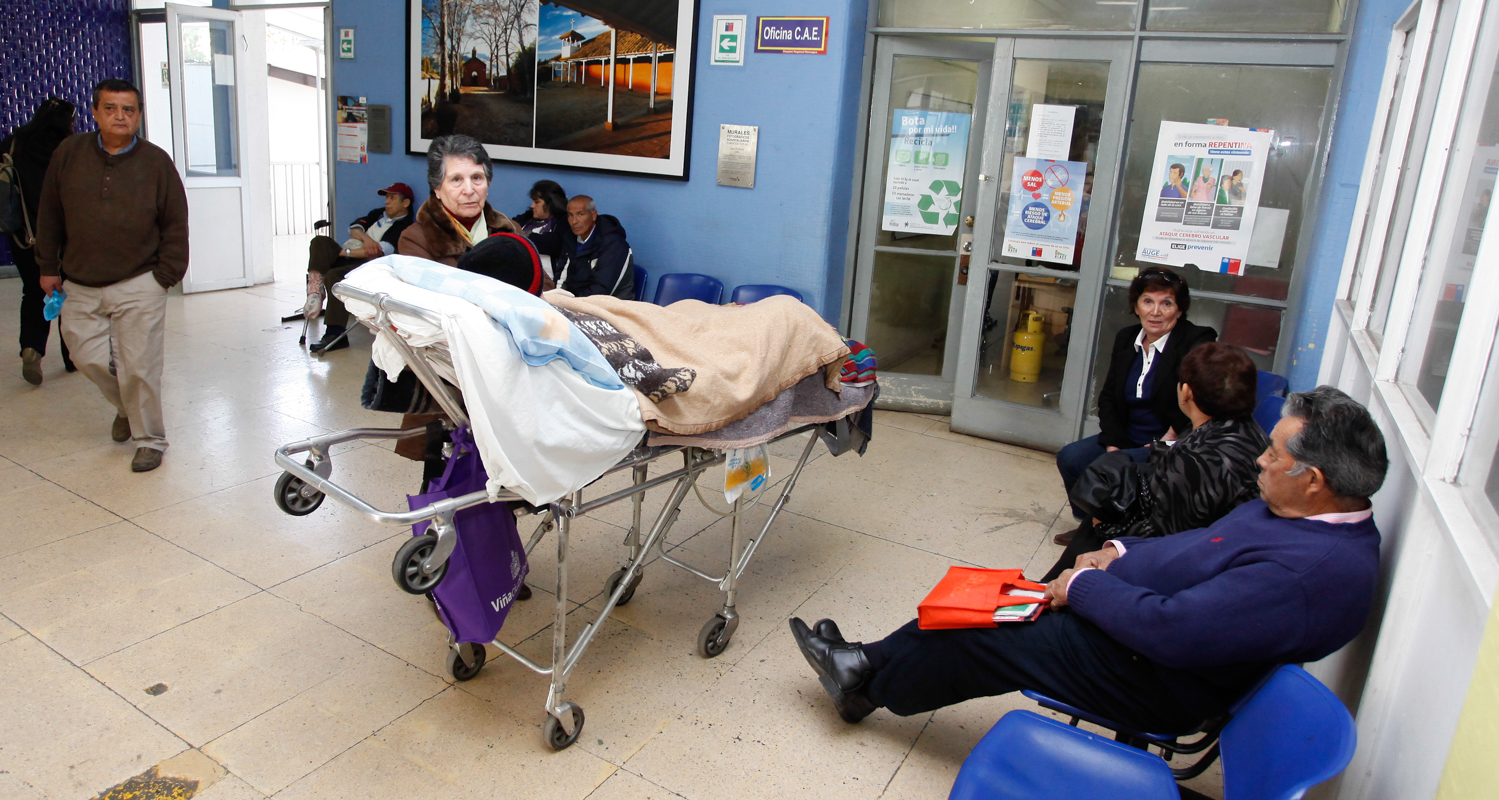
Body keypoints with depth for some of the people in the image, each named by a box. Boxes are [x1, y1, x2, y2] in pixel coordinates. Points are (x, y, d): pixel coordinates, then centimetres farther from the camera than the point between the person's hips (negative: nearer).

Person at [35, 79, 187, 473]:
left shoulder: (156, 162, -2)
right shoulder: (69, 154, 4)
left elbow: (175, 225, 2)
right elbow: (50, 215, 12)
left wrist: (165, 276, -3)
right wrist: (48, 266, 12)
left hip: (138, 286, -3)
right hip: (80, 285, 4)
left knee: (138, 367, -3)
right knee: (88, 357, 8)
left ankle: (149, 440, 14)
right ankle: (125, 407, 38)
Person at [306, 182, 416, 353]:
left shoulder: (404, 227, -3)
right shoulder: (378, 214, 25)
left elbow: (379, 251, -15)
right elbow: (354, 227, 13)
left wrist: (345, 252, -14)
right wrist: (365, 238, -10)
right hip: (346, 258, 8)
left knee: (334, 275, -33)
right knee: (321, 241, -14)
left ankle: (335, 334, -32)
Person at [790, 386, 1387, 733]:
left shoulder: (1306, 572, -31)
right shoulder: (1317, 517, 1)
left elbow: (1170, 629, -34)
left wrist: (1083, 586, -20)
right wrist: (1122, 552, 2)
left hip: (1155, 680, -9)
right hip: (1144, 607, 9)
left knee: (979, 638, -2)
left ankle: (867, 685, 22)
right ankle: (869, 664, 18)